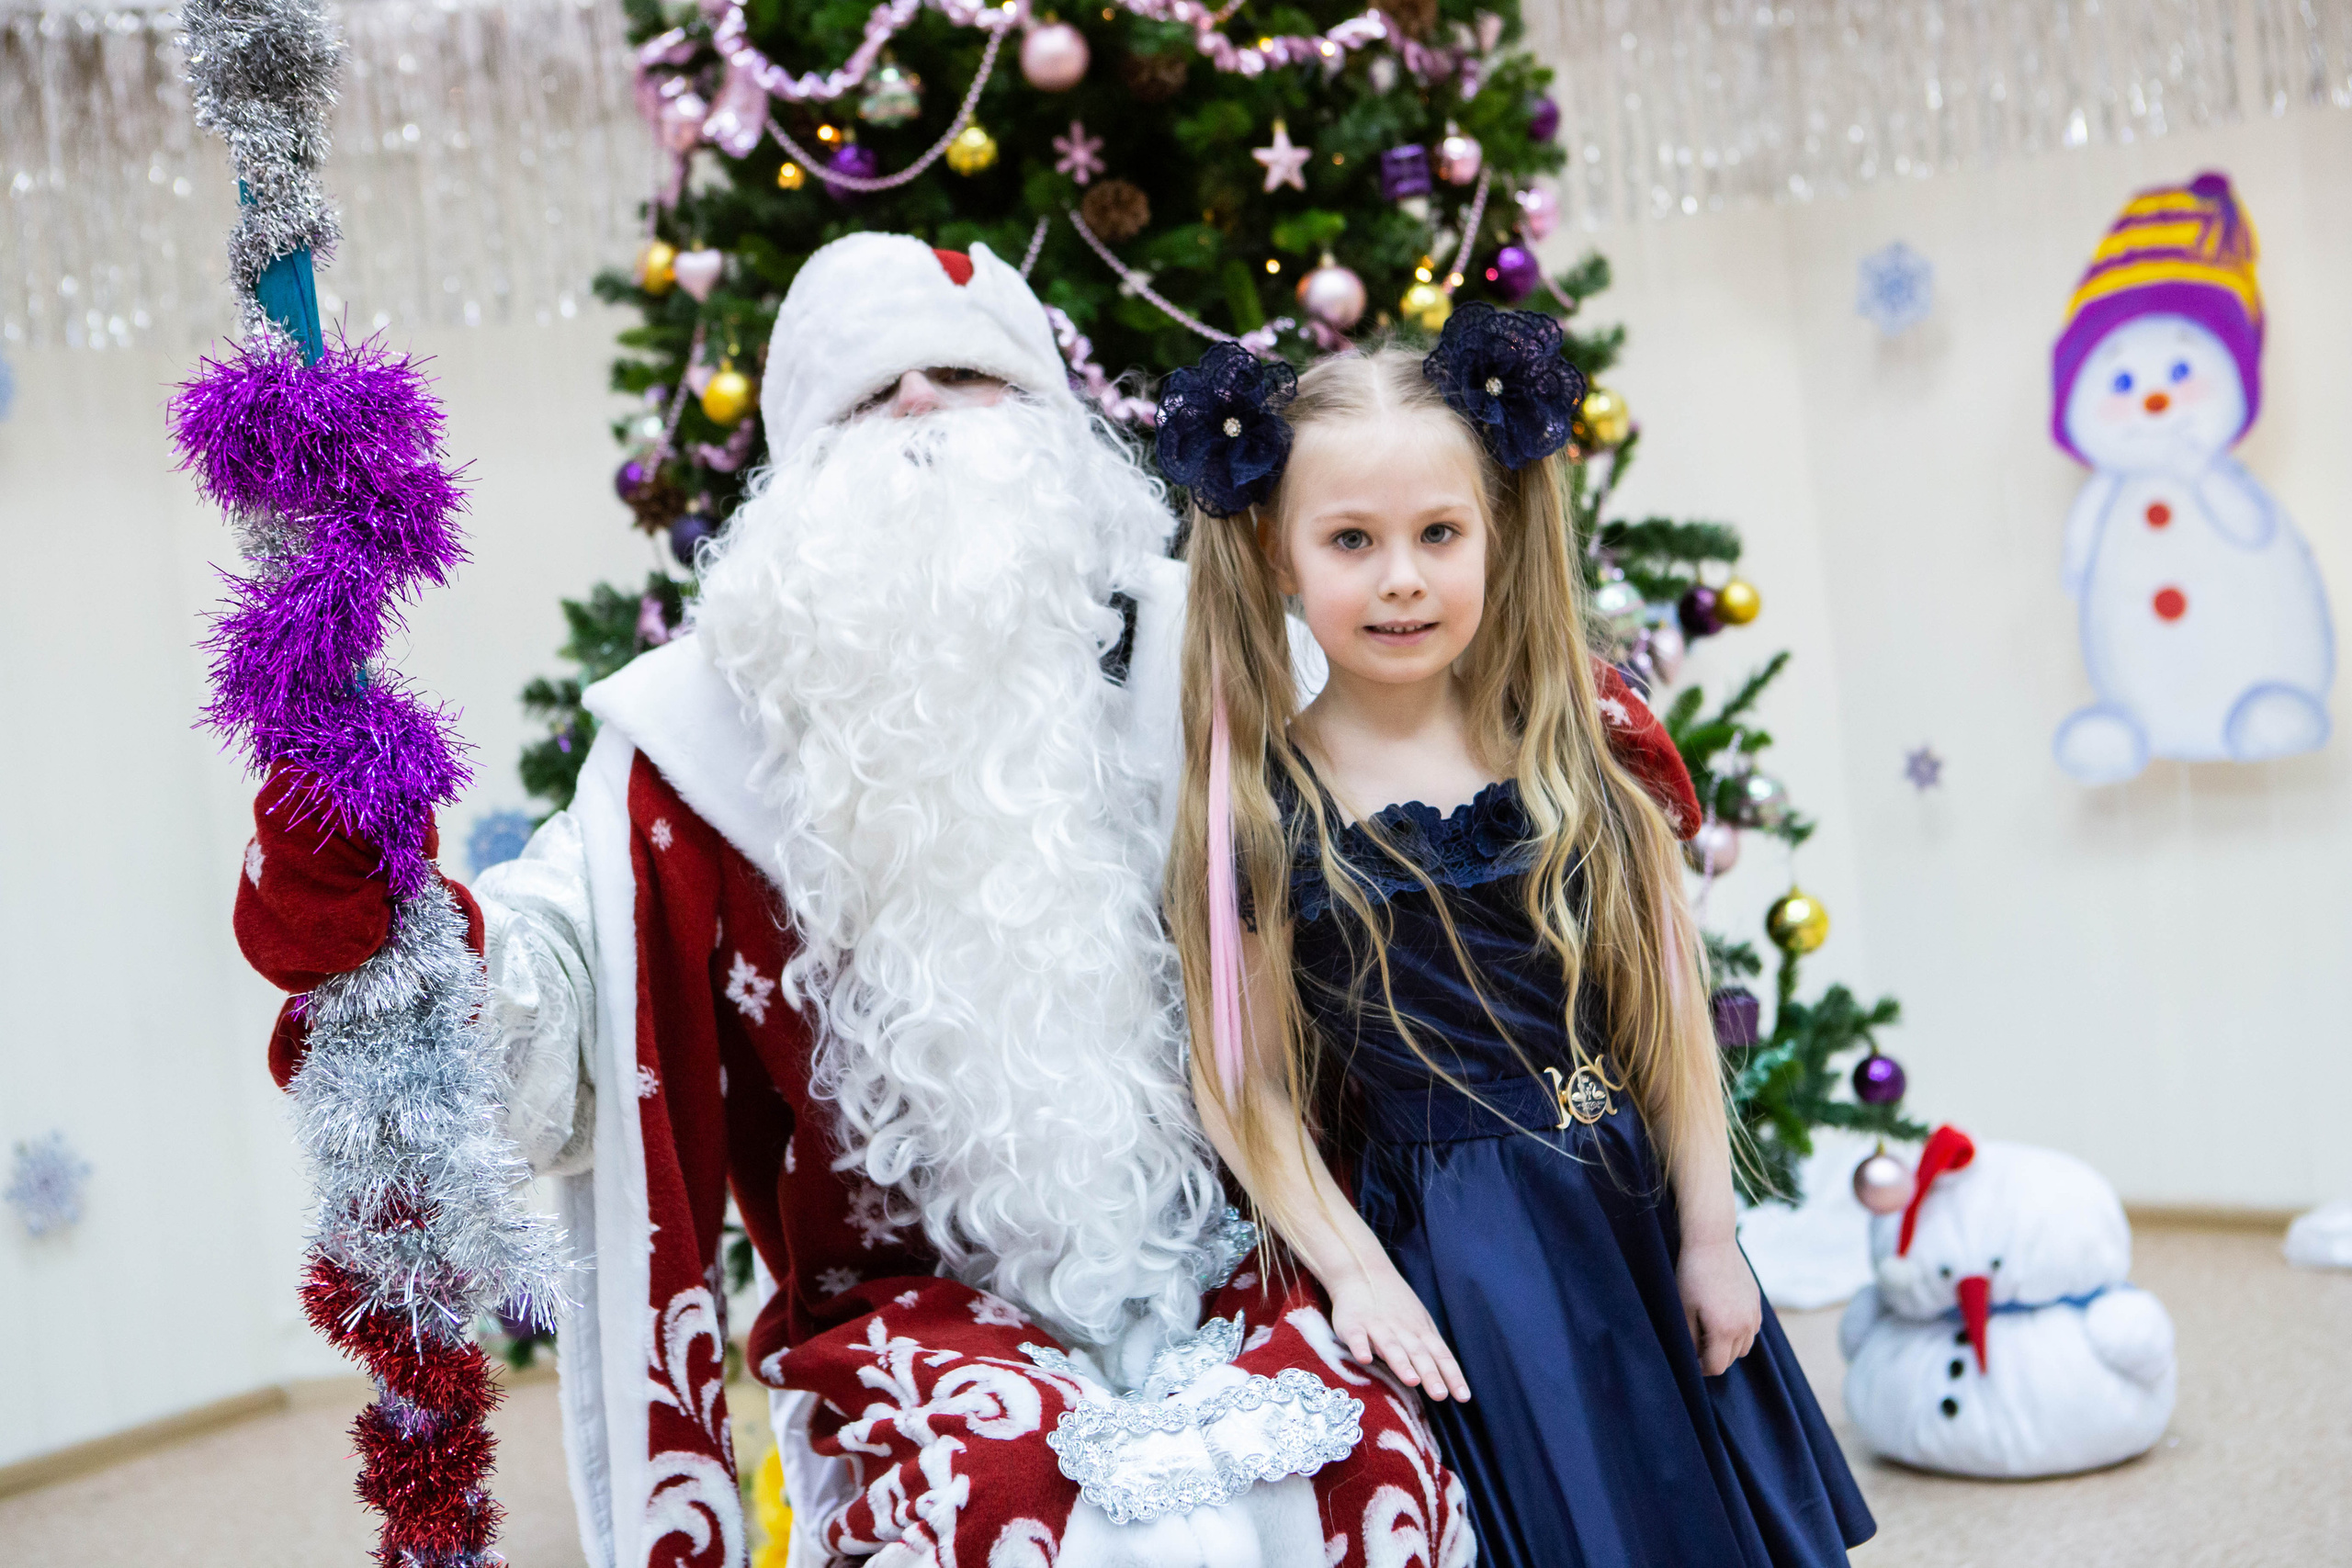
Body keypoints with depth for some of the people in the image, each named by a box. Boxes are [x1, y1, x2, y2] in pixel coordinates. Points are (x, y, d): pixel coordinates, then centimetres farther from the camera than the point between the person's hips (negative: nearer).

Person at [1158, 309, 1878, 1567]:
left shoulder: (1580, 745, 0)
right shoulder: (1258, 803, -8)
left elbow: (1669, 1009, 2)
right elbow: (1247, 1083, -5)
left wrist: (1708, 1237, 2)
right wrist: (1353, 1270, -10)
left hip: (1638, 1223, 3)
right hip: (1444, 1261, -3)